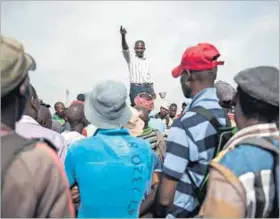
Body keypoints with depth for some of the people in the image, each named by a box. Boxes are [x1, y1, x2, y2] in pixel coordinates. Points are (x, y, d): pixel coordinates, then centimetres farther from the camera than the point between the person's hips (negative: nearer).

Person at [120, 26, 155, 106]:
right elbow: (125, 49, -16)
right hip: (135, 88, -4)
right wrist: (123, 36, -36)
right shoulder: (131, 57, 3)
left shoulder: (147, 60, 16)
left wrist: (152, 90, 12)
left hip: (147, 88, 4)